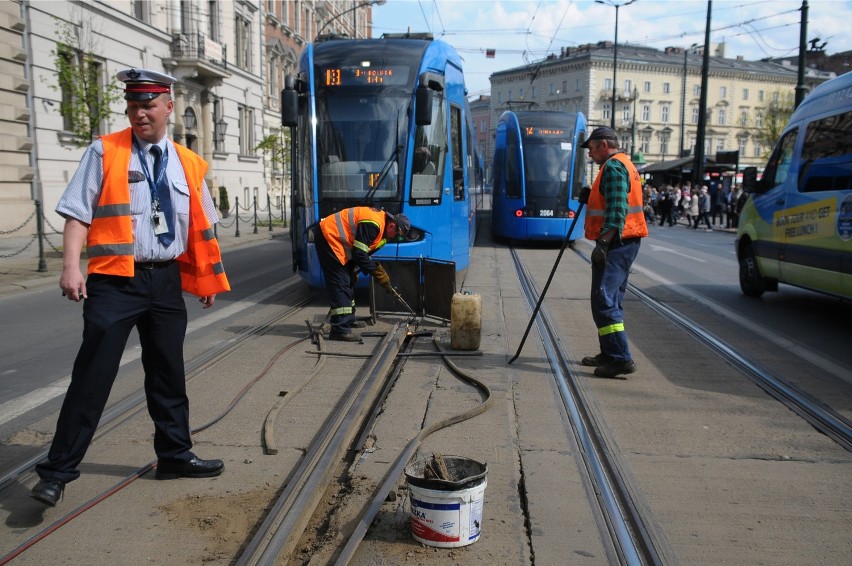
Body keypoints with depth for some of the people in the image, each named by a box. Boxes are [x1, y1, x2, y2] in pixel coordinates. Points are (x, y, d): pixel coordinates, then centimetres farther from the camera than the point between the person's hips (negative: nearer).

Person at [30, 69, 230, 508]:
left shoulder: (188, 164, 9)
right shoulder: (104, 153, -1)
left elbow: (199, 228, 15)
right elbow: (78, 213, -7)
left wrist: (207, 278, 13)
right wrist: (71, 266, -18)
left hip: (166, 281, 4)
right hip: (115, 280, -4)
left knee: (169, 374, 15)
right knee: (92, 376, -3)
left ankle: (174, 455, 31)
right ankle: (57, 471, 10)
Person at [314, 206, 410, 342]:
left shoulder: (380, 224, 8)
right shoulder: (373, 224, -24)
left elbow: (363, 252, 14)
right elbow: (359, 254, -24)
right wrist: (377, 271, -14)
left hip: (333, 238, 11)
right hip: (328, 236, -11)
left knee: (348, 281, 18)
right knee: (340, 283, -14)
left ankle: (348, 319, 31)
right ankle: (339, 329, -15)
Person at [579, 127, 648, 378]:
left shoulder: (613, 166, -11)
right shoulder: (624, 164, 22)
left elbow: (617, 209, -22)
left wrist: (603, 242, -26)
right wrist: (591, 197, 17)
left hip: (615, 243, -11)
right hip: (625, 242, 11)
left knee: (604, 301, -13)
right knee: (610, 300, 16)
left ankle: (621, 358, -15)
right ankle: (610, 353, 24)